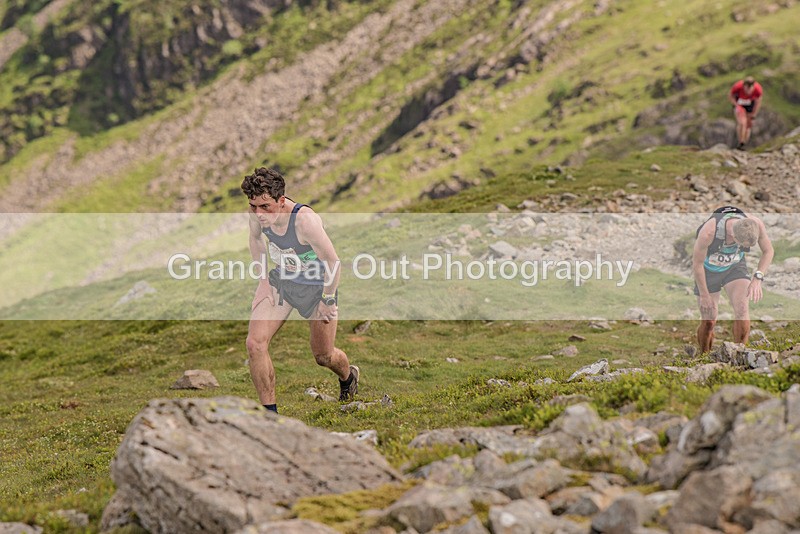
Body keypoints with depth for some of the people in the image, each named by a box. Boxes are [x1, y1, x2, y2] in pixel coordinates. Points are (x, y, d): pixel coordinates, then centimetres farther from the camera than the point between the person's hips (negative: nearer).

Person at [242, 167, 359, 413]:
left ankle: (348, 376, 51)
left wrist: (327, 301, -15)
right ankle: (270, 412, 0)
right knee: (255, 343, -13)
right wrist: (263, 279, 3)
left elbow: (332, 262, -26)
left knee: (323, 356, 13)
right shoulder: (258, 212, -18)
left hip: (317, 286, -5)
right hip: (281, 279, 5)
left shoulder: (305, 220, -37)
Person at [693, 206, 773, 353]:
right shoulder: (708, 232, -40)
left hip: (734, 267, 2)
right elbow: (697, 263, -23)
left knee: (742, 307, -23)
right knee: (709, 321, 0)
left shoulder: (755, 224, -30)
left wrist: (757, 278, -26)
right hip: (708, 269, -2)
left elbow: (768, 251, -12)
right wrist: (704, 295, -14)